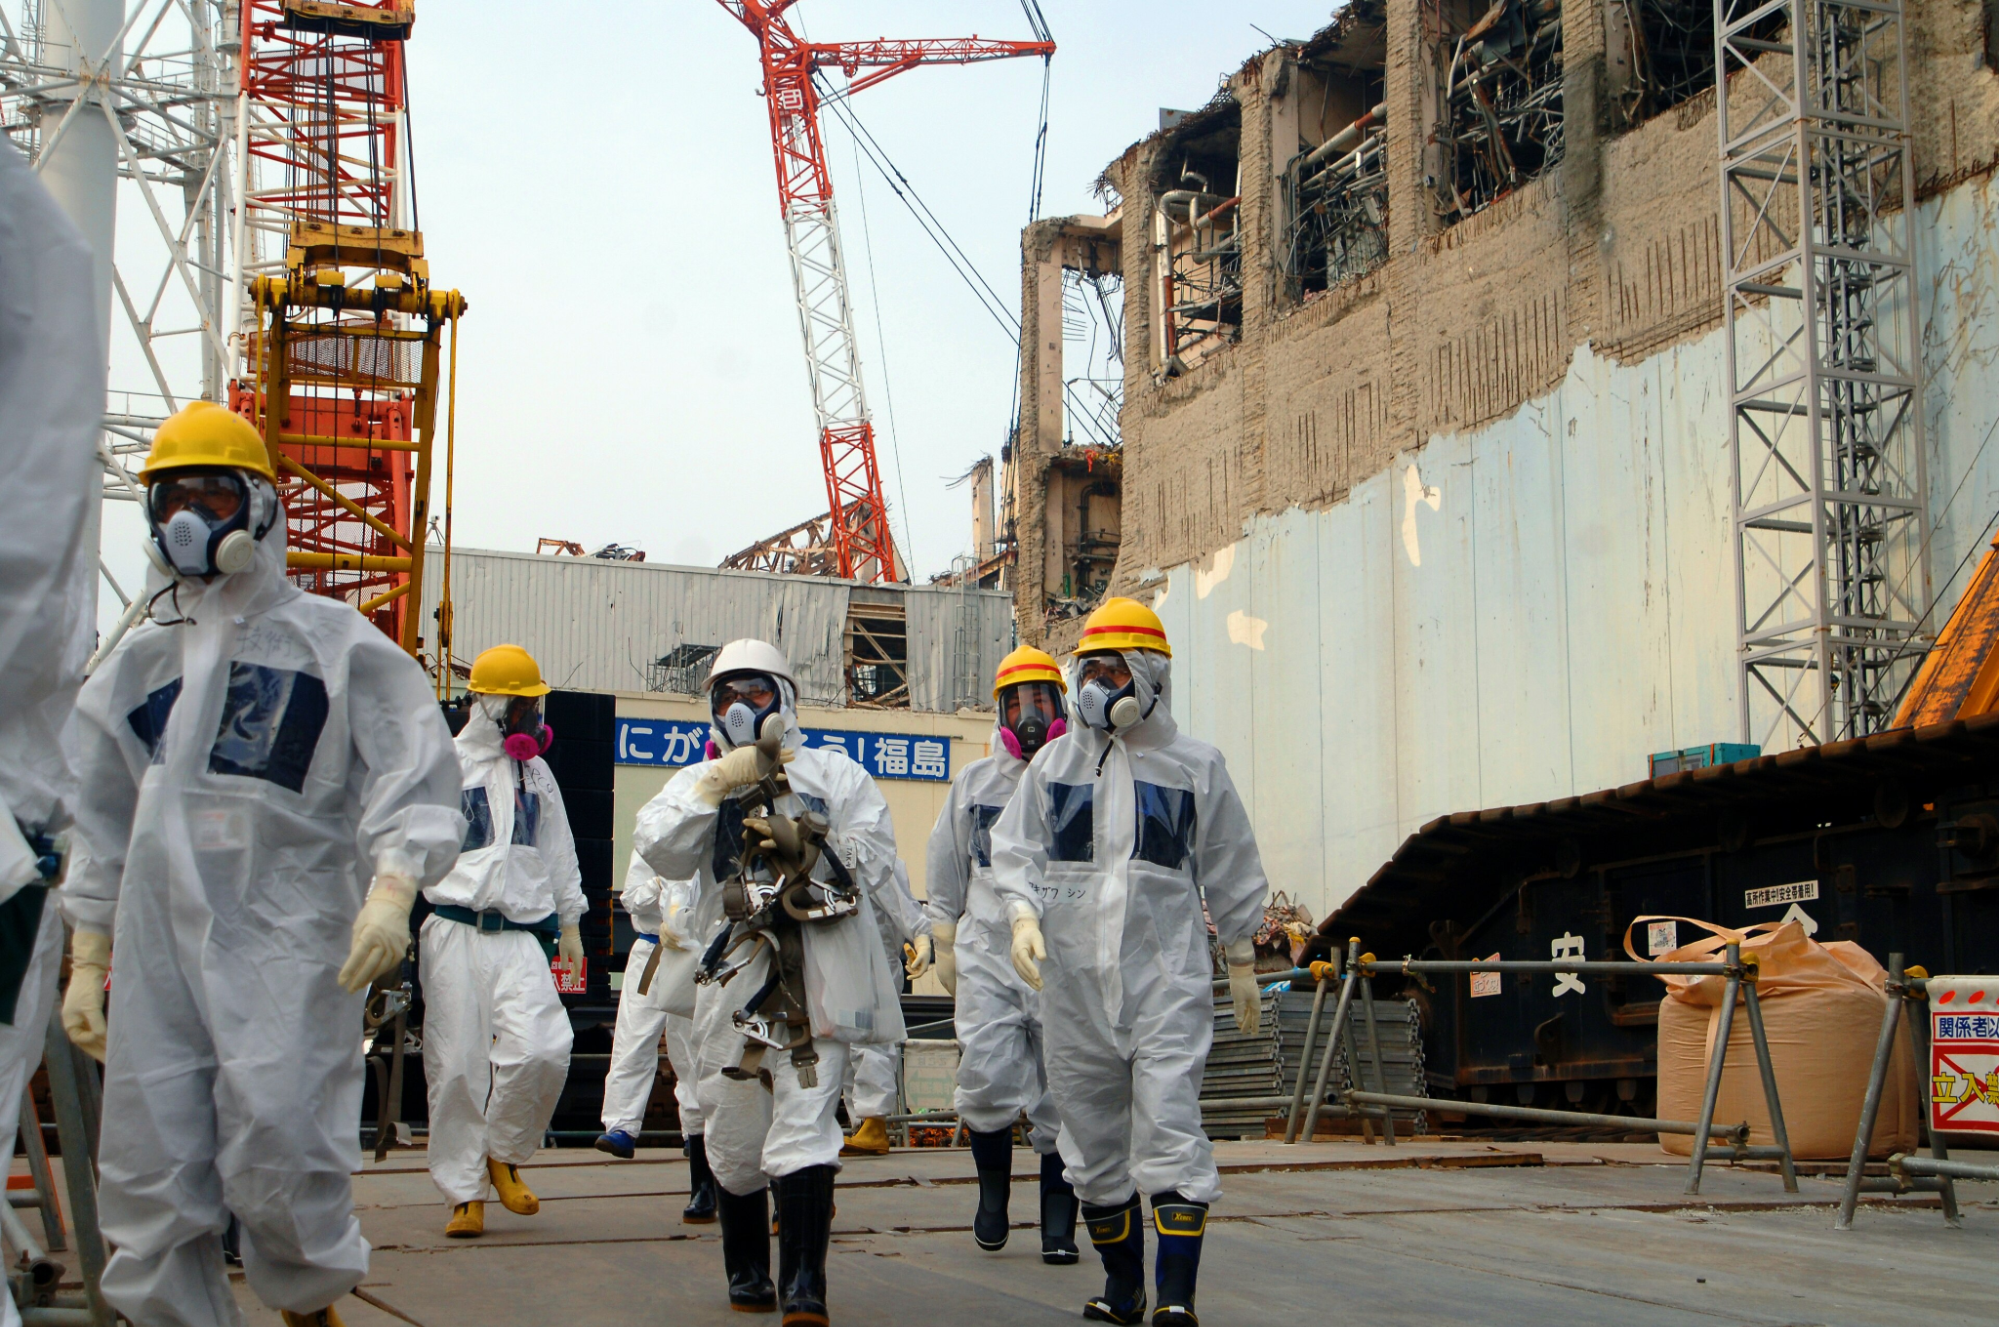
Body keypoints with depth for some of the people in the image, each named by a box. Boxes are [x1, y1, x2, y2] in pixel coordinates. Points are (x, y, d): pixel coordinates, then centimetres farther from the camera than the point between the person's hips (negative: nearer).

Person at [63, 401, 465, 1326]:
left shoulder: (330, 640, 5)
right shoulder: (136, 665, 20)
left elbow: (411, 772, -3)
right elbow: (102, 827, 24)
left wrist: (392, 887, -18)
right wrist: (87, 960, 20)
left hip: (288, 936, -4)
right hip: (160, 944, 5)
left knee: (277, 1156, -12)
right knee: (149, 1175, 1)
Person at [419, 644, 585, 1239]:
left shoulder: (536, 772, 19)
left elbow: (558, 852, 25)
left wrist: (570, 923, 23)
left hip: (520, 934, 3)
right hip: (456, 931, -3)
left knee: (541, 1048, -16)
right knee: (457, 1065, -2)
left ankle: (504, 1155, 9)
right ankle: (464, 1193, 9)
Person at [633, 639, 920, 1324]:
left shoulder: (836, 775, 13)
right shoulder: (698, 783, 18)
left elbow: (873, 864, 3)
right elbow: (658, 849, -2)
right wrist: (718, 785, -12)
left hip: (818, 974, -3)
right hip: (734, 977, 3)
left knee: (804, 1127, -14)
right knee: (735, 1136, 9)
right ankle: (746, 1271, 30)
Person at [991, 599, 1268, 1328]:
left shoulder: (1194, 766, 4)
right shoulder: (1055, 763, 9)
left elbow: (1230, 871, 11)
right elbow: (1016, 849, 10)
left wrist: (1241, 964, 14)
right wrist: (1024, 915, -9)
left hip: (1168, 975, -3)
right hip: (1074, 976, 3)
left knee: (1170, 1132, -13)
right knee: (1093, 1137, 9)